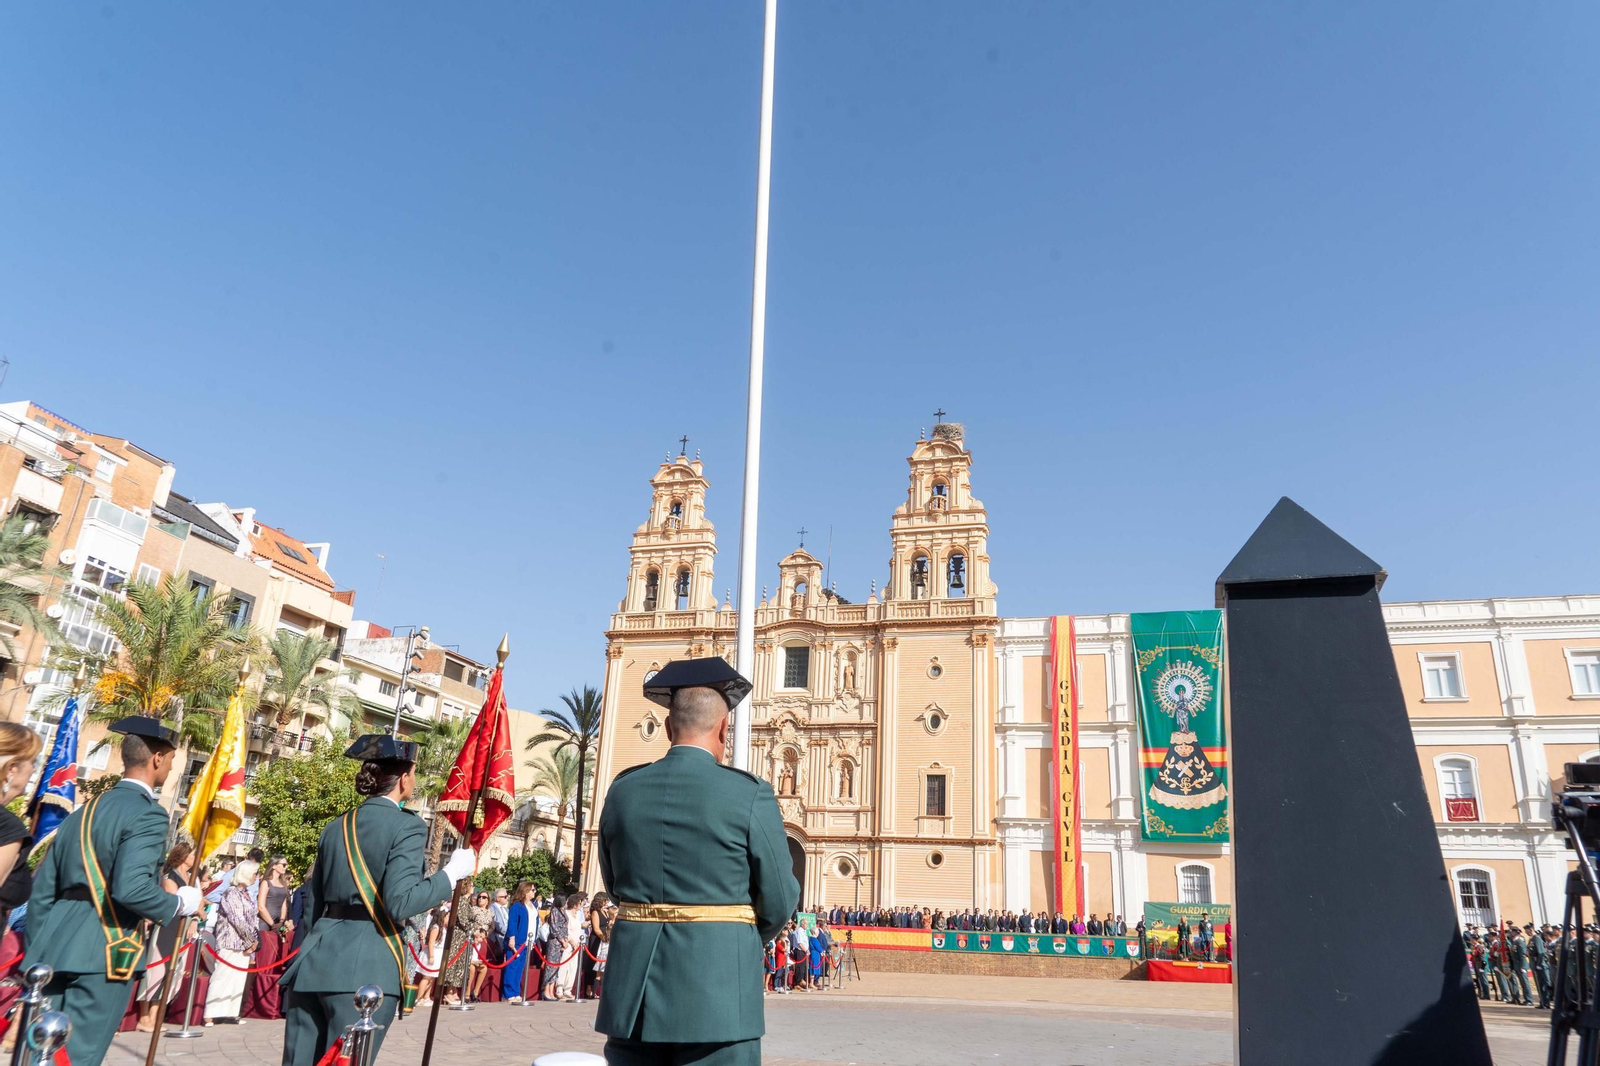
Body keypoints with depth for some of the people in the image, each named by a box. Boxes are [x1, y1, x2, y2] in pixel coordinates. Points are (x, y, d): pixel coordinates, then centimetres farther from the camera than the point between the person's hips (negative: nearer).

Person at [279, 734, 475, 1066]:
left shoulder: (336, 827, 14)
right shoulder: (407, 826, -8)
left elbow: (313, 903, 19)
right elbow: (400, 903, -18)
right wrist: (452, 872, -7)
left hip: (314, 963, 7)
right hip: (365, 968, -7)